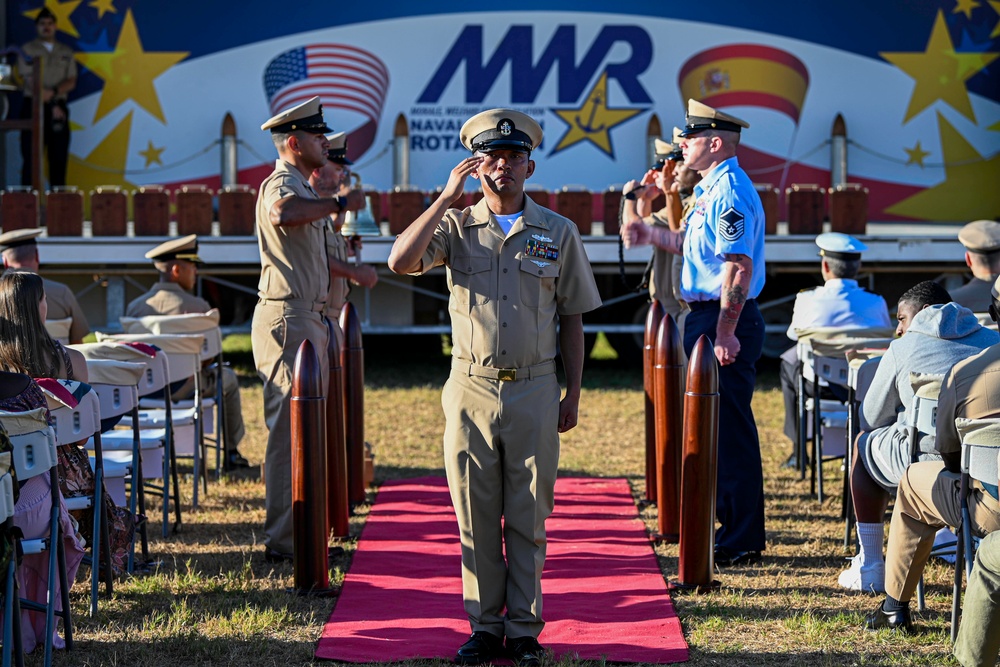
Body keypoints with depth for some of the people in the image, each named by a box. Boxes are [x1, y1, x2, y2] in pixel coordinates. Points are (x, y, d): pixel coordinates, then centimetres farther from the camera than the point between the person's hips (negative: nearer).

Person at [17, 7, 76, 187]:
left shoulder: (66, 52, 13)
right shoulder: (27, 50, 3)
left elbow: (71, 82, 5)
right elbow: (30, 81, -6)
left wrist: (53, 92, -15)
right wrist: (51, 106, -12)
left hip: (60, 108, 3)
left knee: (59, 157, 2)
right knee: (31, 158, -6)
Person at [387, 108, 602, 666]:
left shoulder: (559, 232, 5)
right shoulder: (455, 226, 4)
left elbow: (572, 319, 9)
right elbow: (400, 261, -16)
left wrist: (573, 394, 5)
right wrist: (447, 197, -15)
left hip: (535, 391, 0)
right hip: (471, 390, 0)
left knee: (528, 517, 3)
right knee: (476, 516, 5)